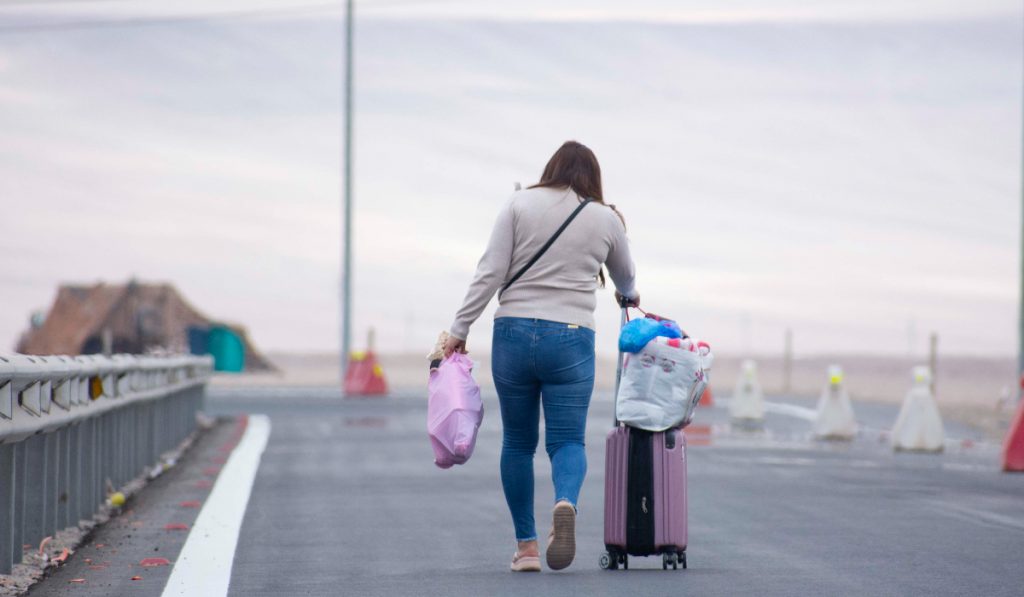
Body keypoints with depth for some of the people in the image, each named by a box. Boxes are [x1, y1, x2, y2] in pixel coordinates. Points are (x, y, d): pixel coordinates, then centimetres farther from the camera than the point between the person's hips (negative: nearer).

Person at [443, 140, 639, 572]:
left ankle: (526, 547, 13)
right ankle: (566, 503, -31)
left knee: (518, 441, 11)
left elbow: (489, 273, -3)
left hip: (514, 333, 0)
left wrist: (459, 330, 0)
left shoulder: (520, 205, 3)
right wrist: (627, 296, 51)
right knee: (567, 440, 1)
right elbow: (625, 278, 27)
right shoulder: (607, 219, 9)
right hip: (571, 340, 0)